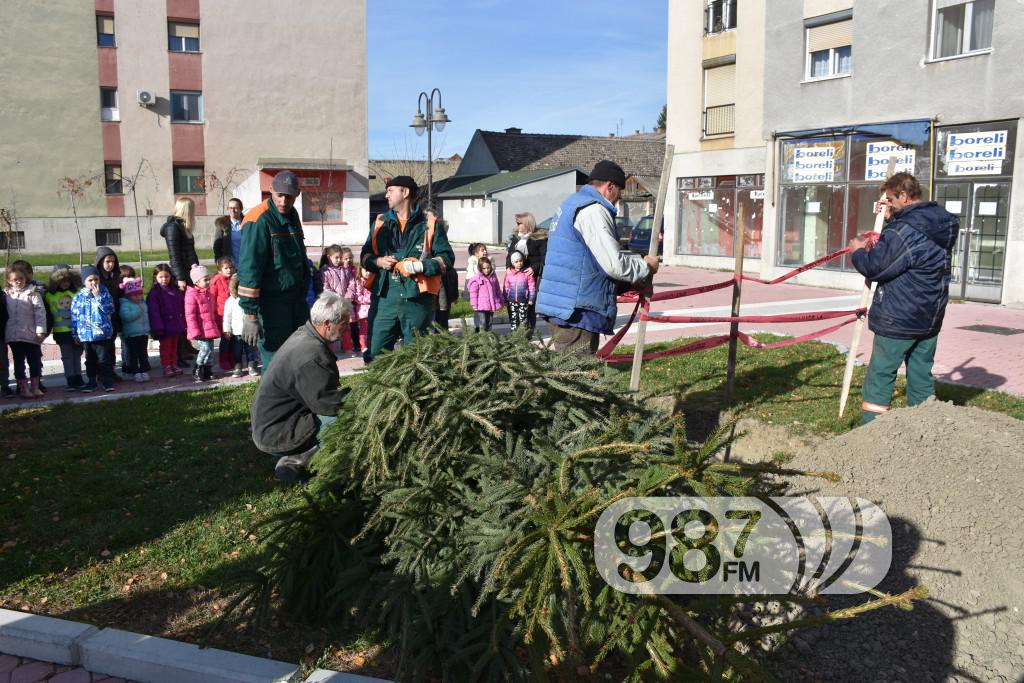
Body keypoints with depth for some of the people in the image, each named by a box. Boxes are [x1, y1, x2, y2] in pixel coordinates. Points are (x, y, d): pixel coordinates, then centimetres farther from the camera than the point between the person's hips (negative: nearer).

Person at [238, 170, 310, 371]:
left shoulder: (292, 215, 10)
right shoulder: (259, 220, -15)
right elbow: (249, 268, -20)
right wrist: (251, 315, -23)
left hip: (296, 300, 8)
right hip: (272, 303, -8)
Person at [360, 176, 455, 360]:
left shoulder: (430, 224, 4)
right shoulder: (380, 222, 16)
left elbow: (447, 258, 0)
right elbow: (365, 255, 20)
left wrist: (420, 266, -16)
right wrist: (377, 262, -2)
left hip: (417, 298, -3)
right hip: (384, 297, 3)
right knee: (376, 354, 1)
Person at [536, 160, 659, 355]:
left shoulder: (572, 204, 19)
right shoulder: (593, 211, -15)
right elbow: (615, 265, -19)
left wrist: (637, 259, 18)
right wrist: (646, 267, -1)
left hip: (561, 305, 11)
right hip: (576, 311, -11)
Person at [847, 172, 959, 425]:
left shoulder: (903, 231, -21)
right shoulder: (943, 223, 7)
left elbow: (873, 268, -17)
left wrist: (858, 251, 2)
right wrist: (894, 217, 13)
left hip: (899, 320, -8)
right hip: (930, 318, 8)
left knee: (880, 376, 0)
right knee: (922, 376, 15)